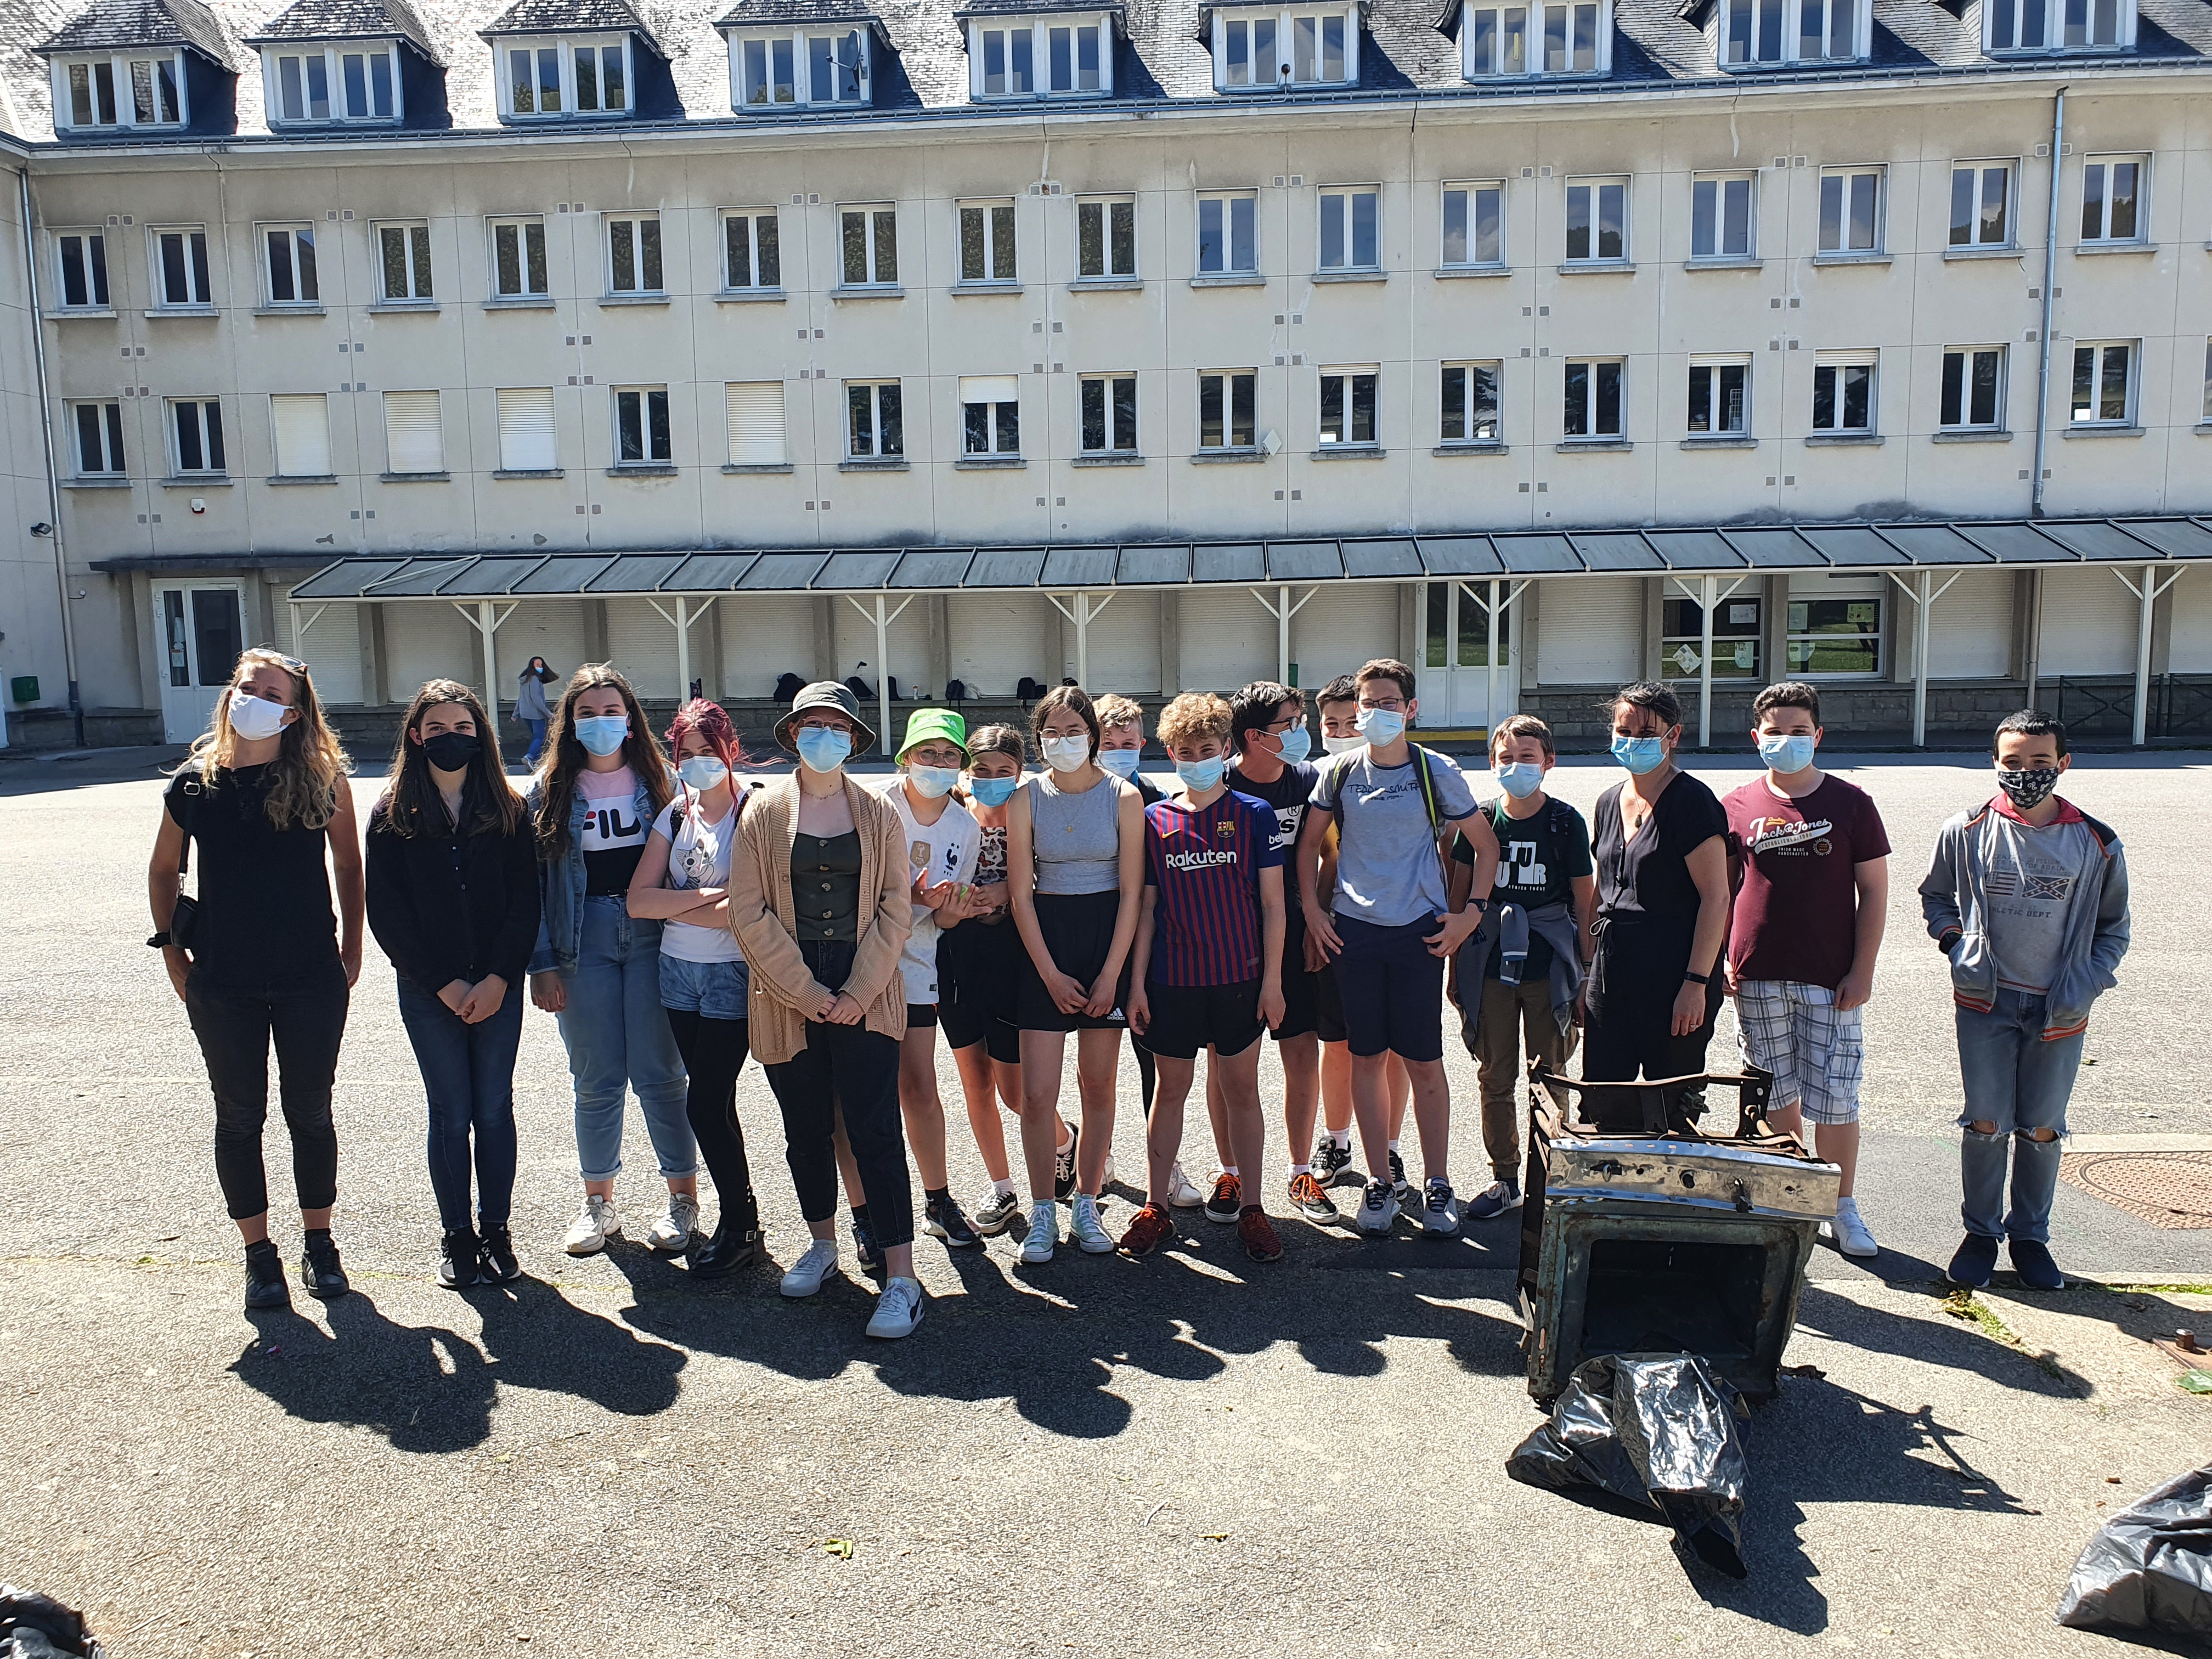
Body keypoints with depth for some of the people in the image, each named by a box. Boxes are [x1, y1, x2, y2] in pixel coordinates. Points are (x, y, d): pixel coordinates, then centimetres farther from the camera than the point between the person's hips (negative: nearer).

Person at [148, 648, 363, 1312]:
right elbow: (163, 870, 10)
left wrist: (351, 946, 6)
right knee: (240, 1118, 11)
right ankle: (258, 1252, 25)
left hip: (312, 982, -1)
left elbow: (348, 864, 6)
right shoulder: (195, 784, -4)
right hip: (223, 987, 1)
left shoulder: (323, 780, -7)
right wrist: (172, 953, 6)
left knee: (310, 1114, 11)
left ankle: (319, 1243, 27)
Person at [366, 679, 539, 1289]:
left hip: (498, 987, 1)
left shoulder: (506, 809, 2)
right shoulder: (392, 815, 0)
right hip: (428, 992, -1)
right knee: (451, 1114, 5)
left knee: (494, 1110, 7)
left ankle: (496, 1229, 19)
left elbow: (525, 901, -2)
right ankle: (456, 1234, 18)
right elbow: (386, 912, -3)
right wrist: (443, 984, -9)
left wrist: (499, 978, -12)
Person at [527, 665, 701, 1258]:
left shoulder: (656, 780, 5)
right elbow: (533, 880, 3)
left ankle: (684, 1198, 14)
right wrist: (541, 963, -3)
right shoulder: (550, 789, 5)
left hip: (652, 935, -1)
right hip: (584, 942, 1)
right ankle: (599, 1203, 22)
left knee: (659, 1075, 0)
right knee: (597, 1079, 7)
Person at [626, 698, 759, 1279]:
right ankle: (741, 1218, 25)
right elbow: (638, 899, 1)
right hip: (679, 971, 6)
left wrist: (673, 907, -9)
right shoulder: (675, 814, 8)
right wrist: (705, 896, -12)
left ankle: (738, 1225, 14)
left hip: (734, 975, -6)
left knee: (704, 1104, -4)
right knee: (712, 1101, 12)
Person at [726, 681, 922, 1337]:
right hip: (787, 998, 1)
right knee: (806, 1130, 11)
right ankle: (822, 1243, 32)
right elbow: (749, 913, -1)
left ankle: (901, 1277, -3)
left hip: (866, 995, -1)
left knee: (875, 1130, -6)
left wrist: (857, 993, -8)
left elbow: (896, 908, 3)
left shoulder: (878, 813, 6)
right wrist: (809, 994, -8)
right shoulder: (764, 811, 5)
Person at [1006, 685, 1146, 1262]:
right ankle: (1042, 1214, 12)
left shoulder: (1123, 798, -2)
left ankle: (1086, 1206, 22)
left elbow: (1131, 892, -3)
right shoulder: (1025, 799, -1)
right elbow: (1021, 894, -1)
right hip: (1046, 940, 0)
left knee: (1098, 1087, 7)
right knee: (1038, 1093, -3)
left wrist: (1110, 975, -9)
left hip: (1107, 938, 0)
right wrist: (1050, 973, -7)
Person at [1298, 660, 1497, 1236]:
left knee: (1424, 1062, 1)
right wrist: (1311, 908, 6)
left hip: (1420, 931, -2)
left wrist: (1472, 912, 0)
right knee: (1366, 1059, 5)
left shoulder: (1436, 773, -1)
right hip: (1353, 931, 2)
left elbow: (1486, 843, 8)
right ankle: (1379, 1183, 17)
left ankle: (1438, 1186, 13)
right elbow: (1309, 842, 15)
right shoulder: (1339, 772, 4)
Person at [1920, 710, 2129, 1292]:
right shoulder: (1966, 833, -4)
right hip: (1985, 1002, -1)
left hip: (2058, 1011, 1)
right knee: (1986, 1124, 3)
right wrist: (1956, 946, -2)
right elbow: (1935, 897, 13)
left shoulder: (2096, 845, -3)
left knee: (2042, 1129, 10)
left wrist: (2085, 983, -7)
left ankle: (2030, 1235, 28)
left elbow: (2113, 929, 7)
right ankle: (1981, 1232, 21)